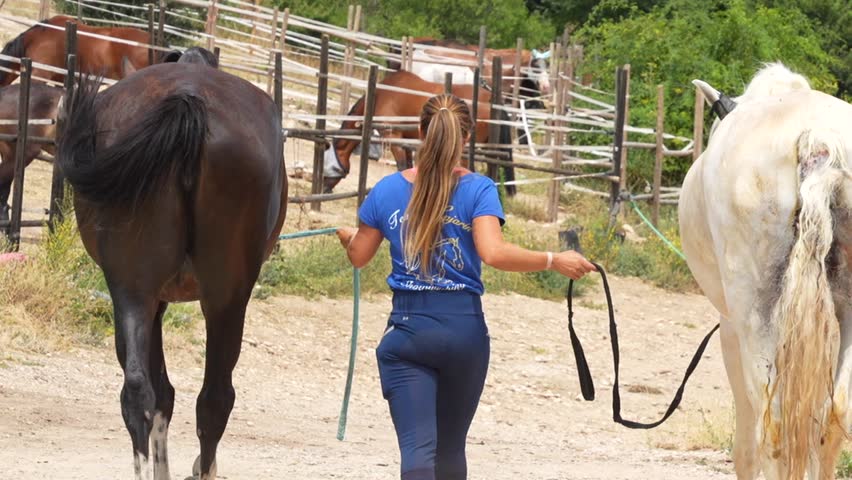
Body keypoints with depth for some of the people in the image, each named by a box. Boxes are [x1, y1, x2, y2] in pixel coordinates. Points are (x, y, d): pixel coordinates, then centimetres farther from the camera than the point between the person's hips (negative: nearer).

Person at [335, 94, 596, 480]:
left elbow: (359, 257, 14)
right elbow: (494, 253, -19)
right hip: (464, 326, 0)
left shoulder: (387, 191, 3)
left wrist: (348, 237, 36)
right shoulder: (478, 190, -5)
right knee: (450, 448, 18)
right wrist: (554, 261, -10)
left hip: (407, 329, 0)